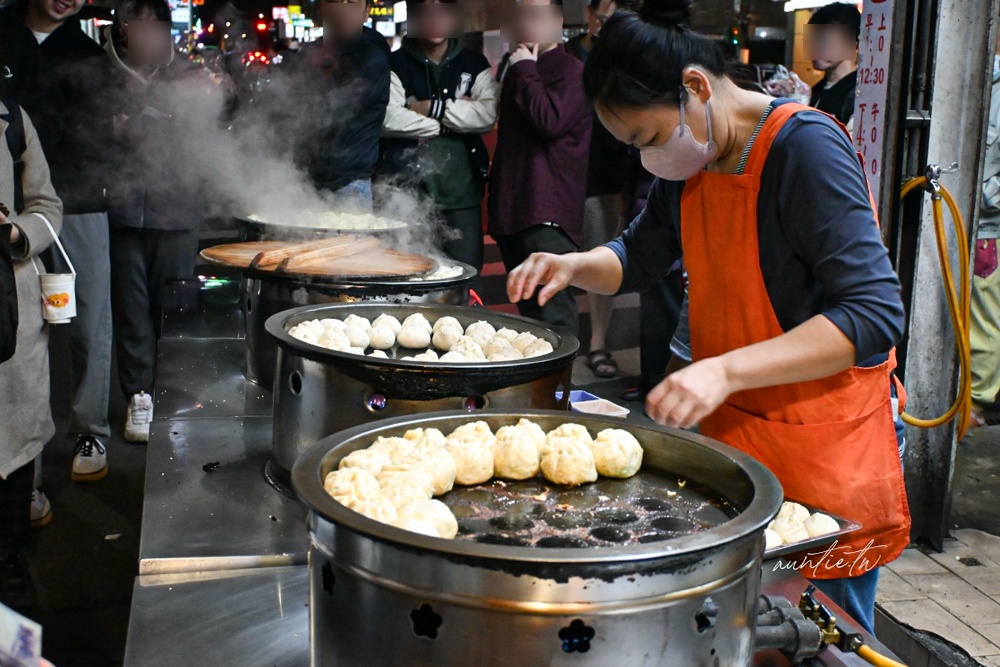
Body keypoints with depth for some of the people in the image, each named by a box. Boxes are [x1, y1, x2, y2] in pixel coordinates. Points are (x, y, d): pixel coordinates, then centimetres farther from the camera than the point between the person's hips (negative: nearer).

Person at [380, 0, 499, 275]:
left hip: (461, 191, 2)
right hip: (408, 190, -1)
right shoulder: (396, 64, 5)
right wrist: (453, 121, -6)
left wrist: (433, 108, -9)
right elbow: (388, 118, -12)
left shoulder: (475, 64, 11)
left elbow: (488, 113, -6)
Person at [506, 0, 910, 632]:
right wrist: (573, 267, -1)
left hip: (822, 448, -7)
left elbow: (876, 314, -25)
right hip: (729, 429, 7)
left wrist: (726, 371, -34)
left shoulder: (806, 147, -20)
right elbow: (640, 254, 21)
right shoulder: (693, 159, 5)